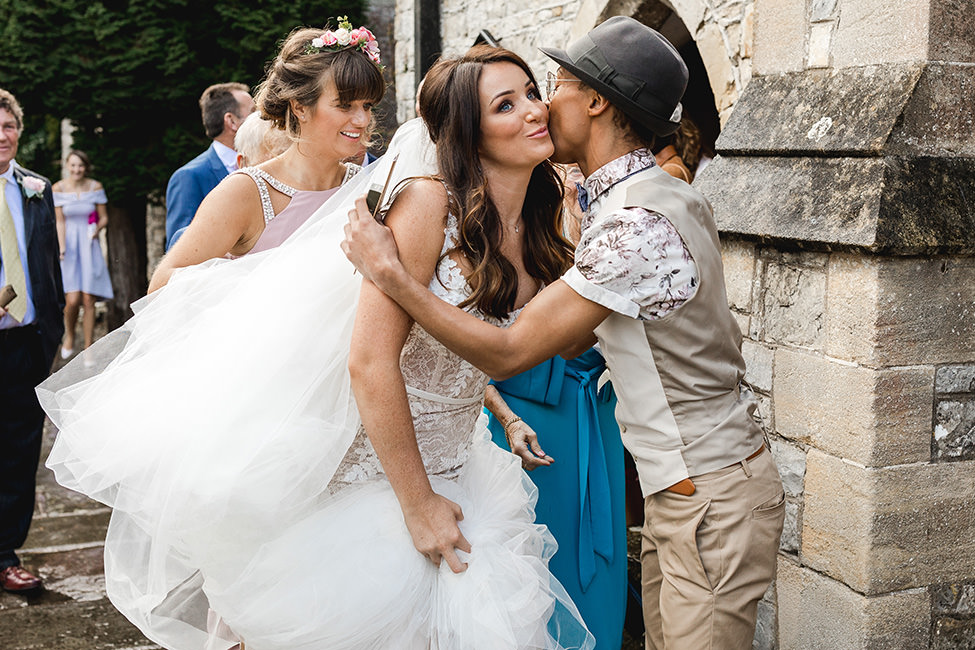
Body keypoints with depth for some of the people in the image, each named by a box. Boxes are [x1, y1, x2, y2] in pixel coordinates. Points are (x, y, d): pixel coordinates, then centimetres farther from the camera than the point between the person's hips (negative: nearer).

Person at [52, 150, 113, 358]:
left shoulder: (96, 187, 2)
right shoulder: (58, 188, 0)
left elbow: (104, 218, 7)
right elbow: (59, 222, -1)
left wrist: (97, 229, -15)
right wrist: (62, 248, -13)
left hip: (89, 247, 1)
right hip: (69, 246, -1)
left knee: (88, 300, -3)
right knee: (72, 300, -13)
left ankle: (88, 349, 6)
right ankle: (69, 335, 18)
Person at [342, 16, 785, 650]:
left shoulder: (639, 222, -24)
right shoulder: (658, 195, 8)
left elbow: (508, 353, -23)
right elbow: (572, 342, 11)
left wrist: (389, 270, -19)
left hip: (711, 499, -9)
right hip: (681, 486, 9)